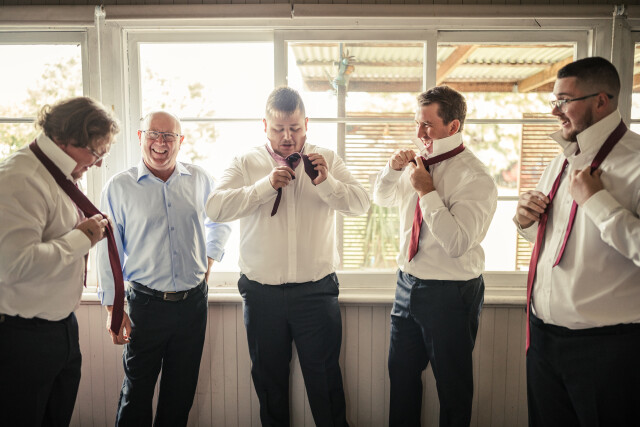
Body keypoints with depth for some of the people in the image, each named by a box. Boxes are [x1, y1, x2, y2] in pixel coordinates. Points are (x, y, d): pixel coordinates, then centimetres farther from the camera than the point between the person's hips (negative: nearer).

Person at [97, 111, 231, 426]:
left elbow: (220, 220, 21)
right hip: (146, 304, -2)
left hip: (194, 302, 3)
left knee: (182, 392, 16)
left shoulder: (200, 180, 3)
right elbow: (109, 252, -3)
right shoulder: (119, 187, -4)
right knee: (137, 392, 11)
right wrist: (112, 308, -4)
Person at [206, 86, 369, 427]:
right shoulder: (245, 163, 3)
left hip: (316, 291, -1)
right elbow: (215, 208, -10)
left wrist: (326, 182, -22)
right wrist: (266, 185, -18)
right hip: (261, 293, 1)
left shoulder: (327, 160, 4)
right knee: (268, 377, 18)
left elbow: (360, 204, -5)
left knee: (324, 377, 9)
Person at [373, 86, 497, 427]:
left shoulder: (475, 178, -18)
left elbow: (457, 243, -27)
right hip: (408, 283, 7)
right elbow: (381, 198, 18)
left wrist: (427, 191, -23)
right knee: (401, 374, 21)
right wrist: (392, 168, -1)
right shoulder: (420, 163, 5)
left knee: (453, 386, 13)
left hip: (450, 294, -7)